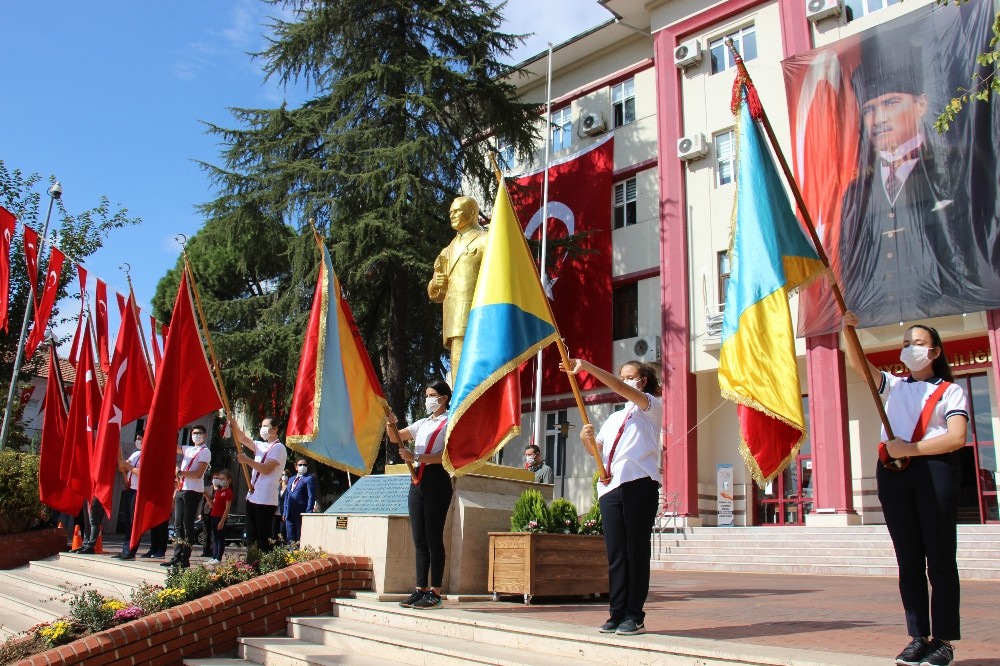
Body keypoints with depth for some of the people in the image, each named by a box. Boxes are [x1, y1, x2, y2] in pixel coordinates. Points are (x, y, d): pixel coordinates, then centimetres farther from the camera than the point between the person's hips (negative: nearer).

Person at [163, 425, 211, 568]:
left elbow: (198, 474, -13)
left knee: (188, 525, -5)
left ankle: (185, 559, -4)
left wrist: (179, 472, -16)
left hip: (193, 491, -7)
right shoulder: (188, 449, 20)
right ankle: (177, 557, 7)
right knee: (178, 524, 5)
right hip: (181, 490, 7)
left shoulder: (205, 452, -2)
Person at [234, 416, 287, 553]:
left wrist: (247, 460, -12)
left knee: (264, 537, -7)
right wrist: (234, 427, -5)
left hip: (266, 500, -9)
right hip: (252, 498, 9)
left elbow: (266, 469, -17)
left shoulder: (278, 448, -8)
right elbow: (243, 439, 12)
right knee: (251, 536, 11)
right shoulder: (261, 446, 17)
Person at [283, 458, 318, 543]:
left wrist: (308, 513, -16)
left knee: (301, 539, -5)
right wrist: (285, 512, 14)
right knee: (291, 539, 6)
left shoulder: (309, 478, 0)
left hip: (301, 514, -7)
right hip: (289, 514, 7)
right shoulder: (291, 479, 23)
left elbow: (311, 496, -8)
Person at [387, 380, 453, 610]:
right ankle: (421, 589, 10)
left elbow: (445, 455, -12)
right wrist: (391, 423, 1)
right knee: (419, 539, 6)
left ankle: (435, 593, -5)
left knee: (433, 538, -8)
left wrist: (414, 457, -19)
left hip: (437, 480, -7)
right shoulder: (422, 423, 23)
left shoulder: (449, 423, 0)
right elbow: (395, 438, 21)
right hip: (417, 481, 7)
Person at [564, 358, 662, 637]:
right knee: (615, 553, 3)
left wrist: (586, 366, -17)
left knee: (636, 551, -4)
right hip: (609, 488, 6)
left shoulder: (652, 407, 8)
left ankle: (634, 616, -1)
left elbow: (622, 390, -10)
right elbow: (597, 449, 21)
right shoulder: (614, 418, 27)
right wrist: (587, 438, -3)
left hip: (639, 485, -6)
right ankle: (617, 614, 6)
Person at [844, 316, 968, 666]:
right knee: (908, 560, 5)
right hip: (893, 472, 4)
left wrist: (909, 448, -13)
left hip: (934, 469, -4)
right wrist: (849, 330, -12)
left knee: (939, 558, -1)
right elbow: (858, 363, 4)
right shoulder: (892, 385, 20)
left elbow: (956, 437, -7)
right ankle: (918, 637, 9)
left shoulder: (951, 391, 7)